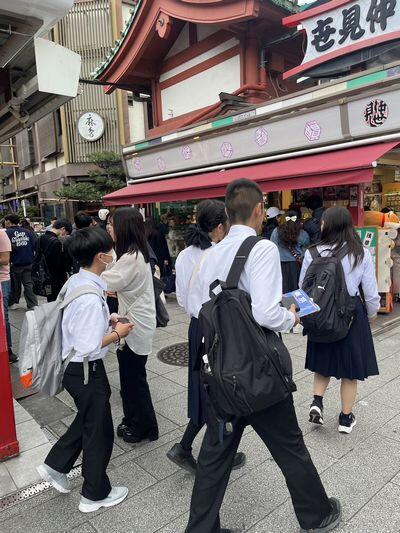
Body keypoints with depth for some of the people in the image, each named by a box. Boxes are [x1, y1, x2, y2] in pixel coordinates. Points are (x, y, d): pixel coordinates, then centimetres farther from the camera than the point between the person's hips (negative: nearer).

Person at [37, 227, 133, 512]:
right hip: (86, 370, -9)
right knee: (99, 431, 12)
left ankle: (55, 465, 43)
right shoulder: (90, 298, -31)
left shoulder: (75, 282, -1)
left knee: (87, 419, 29)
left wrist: (108, 320, 3)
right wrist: (117, 333, -16)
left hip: (73, 367, 9)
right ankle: (95, 494, 33)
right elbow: (88, 347, -30)